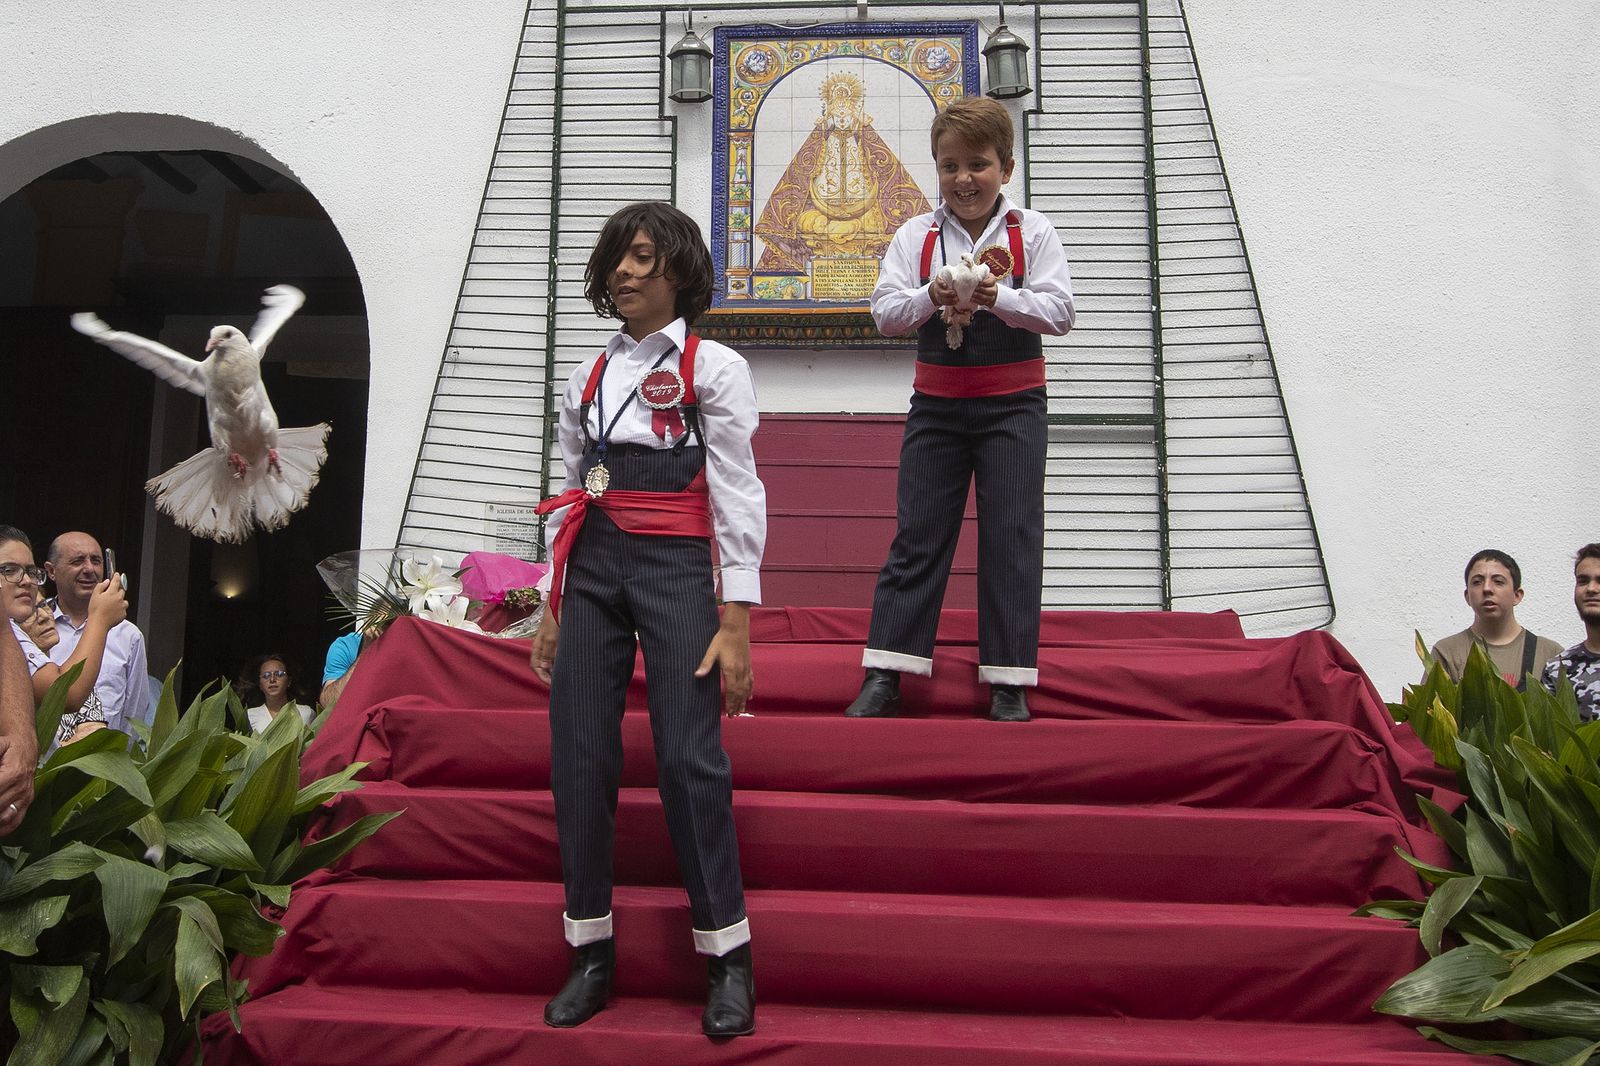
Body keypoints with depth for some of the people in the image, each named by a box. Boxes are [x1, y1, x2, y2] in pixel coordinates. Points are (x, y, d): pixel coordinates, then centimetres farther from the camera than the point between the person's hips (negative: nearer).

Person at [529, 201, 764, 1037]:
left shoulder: (713, 367, 1)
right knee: (579, 758, 2)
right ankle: (590, 951, 16)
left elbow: (738, 496, -4)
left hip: (675, 568, -5)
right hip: (592, 569, 5)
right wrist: (554, 607, 14)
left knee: (689, 757, -10)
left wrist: (735, 622, -11)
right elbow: (569, 495, 18)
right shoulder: (588, 376, 16)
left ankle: (728, 960, 5)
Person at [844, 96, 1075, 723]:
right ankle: (884, 678, 6)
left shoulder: (1032, 232, 0)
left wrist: (1000, 298, -24)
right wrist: (932, 297, -22)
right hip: (936, 403, 2)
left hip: (1012, 405, -1)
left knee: (1011, 539, 0)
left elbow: (1060, 312, -8)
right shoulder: (916, 235, 5)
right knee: (916, 535, 2)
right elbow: (885, 313, -4)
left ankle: (1009, 684, 9)